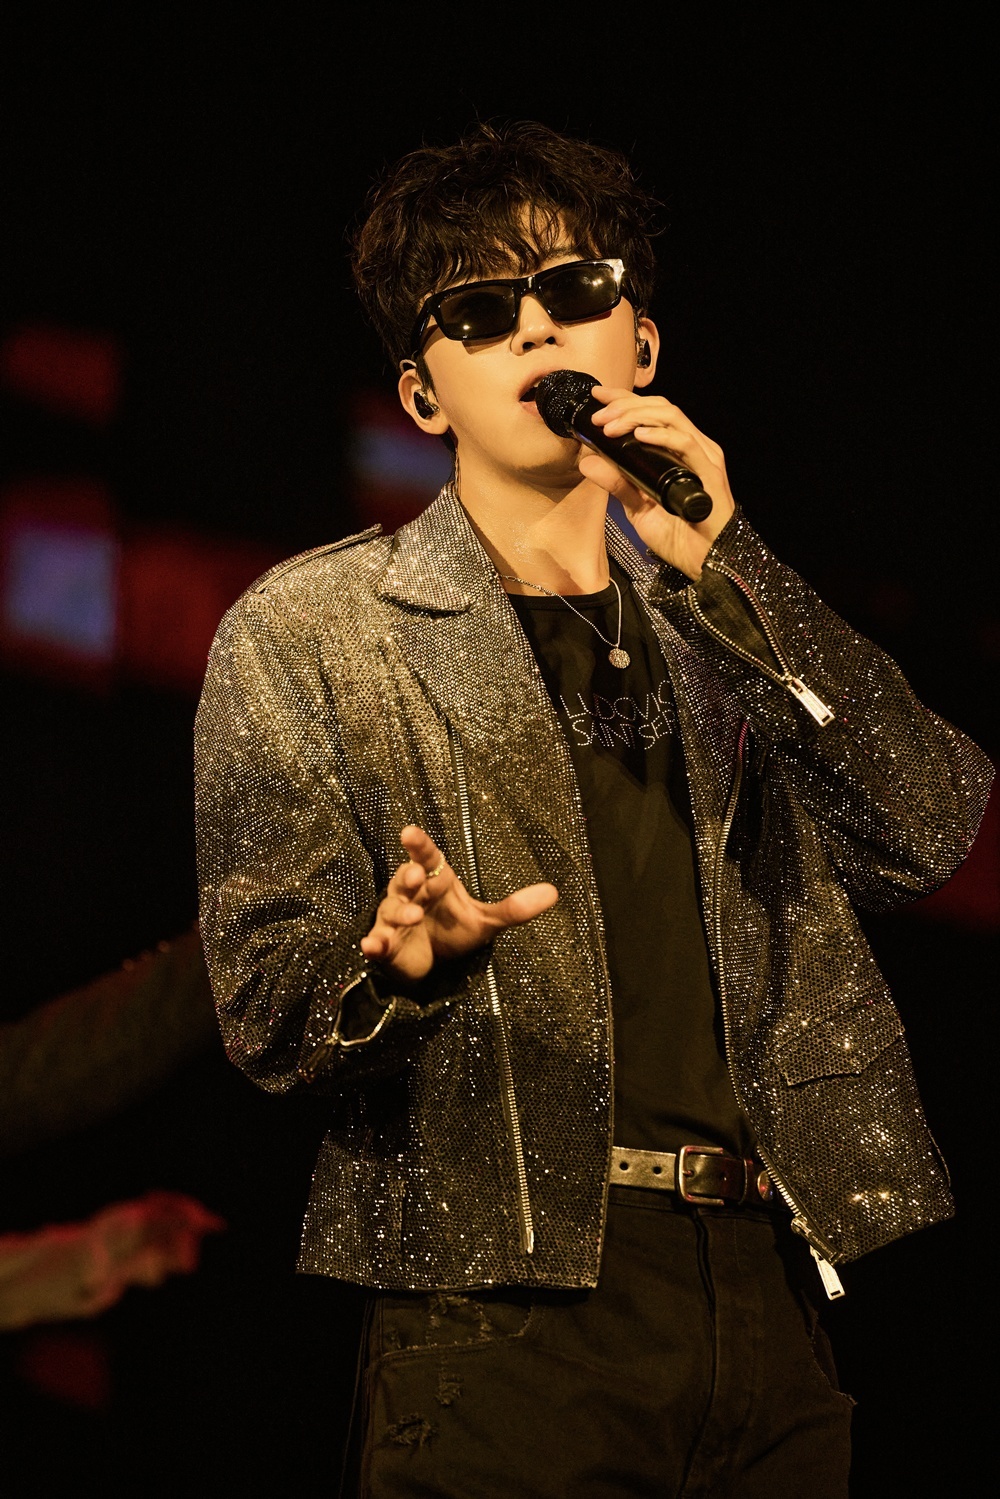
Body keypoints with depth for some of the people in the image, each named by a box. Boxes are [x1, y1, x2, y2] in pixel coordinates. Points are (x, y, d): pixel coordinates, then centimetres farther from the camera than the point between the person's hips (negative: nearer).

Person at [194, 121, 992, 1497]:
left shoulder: (721, 626, 17)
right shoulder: (304, 634, 6)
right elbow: (266, 1010, -1)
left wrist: (722, 565, -7)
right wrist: (404, 962, -23)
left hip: (766, 1301, 4)